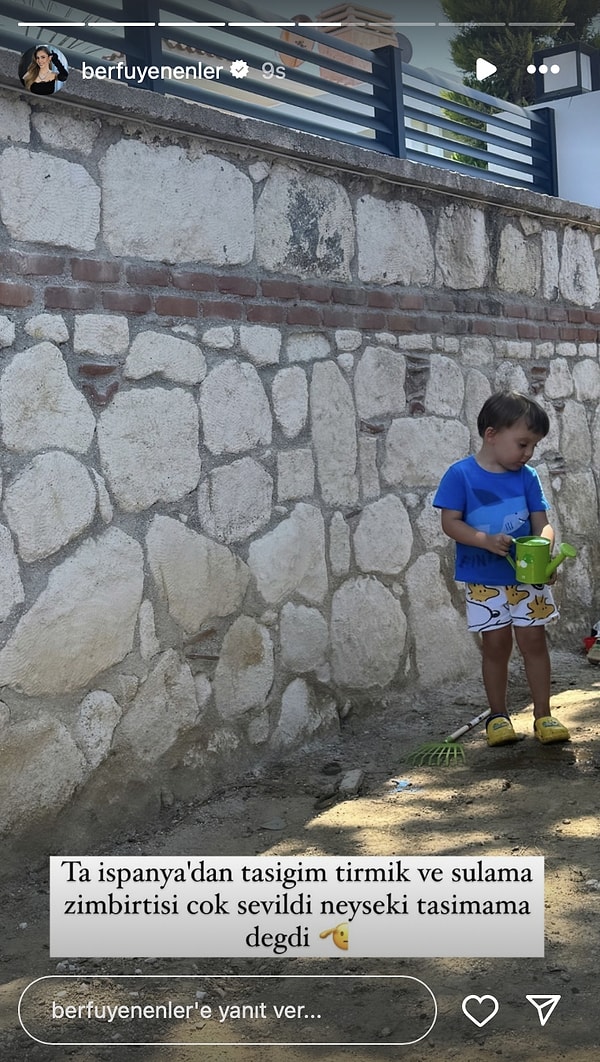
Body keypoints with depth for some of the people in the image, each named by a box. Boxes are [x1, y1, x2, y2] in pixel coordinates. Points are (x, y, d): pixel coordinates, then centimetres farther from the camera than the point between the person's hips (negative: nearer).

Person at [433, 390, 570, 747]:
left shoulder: (527, 477, -1)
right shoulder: (461, 475, -10)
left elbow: (542, 523, -2)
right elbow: (451, 522, -12)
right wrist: (487, 540, -27)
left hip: (527, 577, 2)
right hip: (484, 580, -2)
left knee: (534, 639, 4)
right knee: (496, 644, 5)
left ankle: (543, 715, 13)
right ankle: (499, 715, 20)